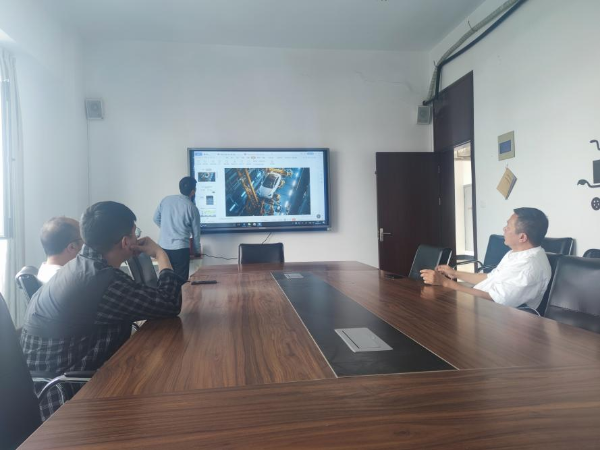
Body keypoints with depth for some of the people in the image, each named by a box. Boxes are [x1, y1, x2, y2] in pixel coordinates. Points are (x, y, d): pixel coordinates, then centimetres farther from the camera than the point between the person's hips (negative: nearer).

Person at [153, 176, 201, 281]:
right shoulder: (192, 208, -3)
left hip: (163, 247, 4)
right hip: (180, 249, -4)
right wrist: (197, 251, 20)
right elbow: (196, 233, 5)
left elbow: (156, 219, 17)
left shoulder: (166, 200, 5)